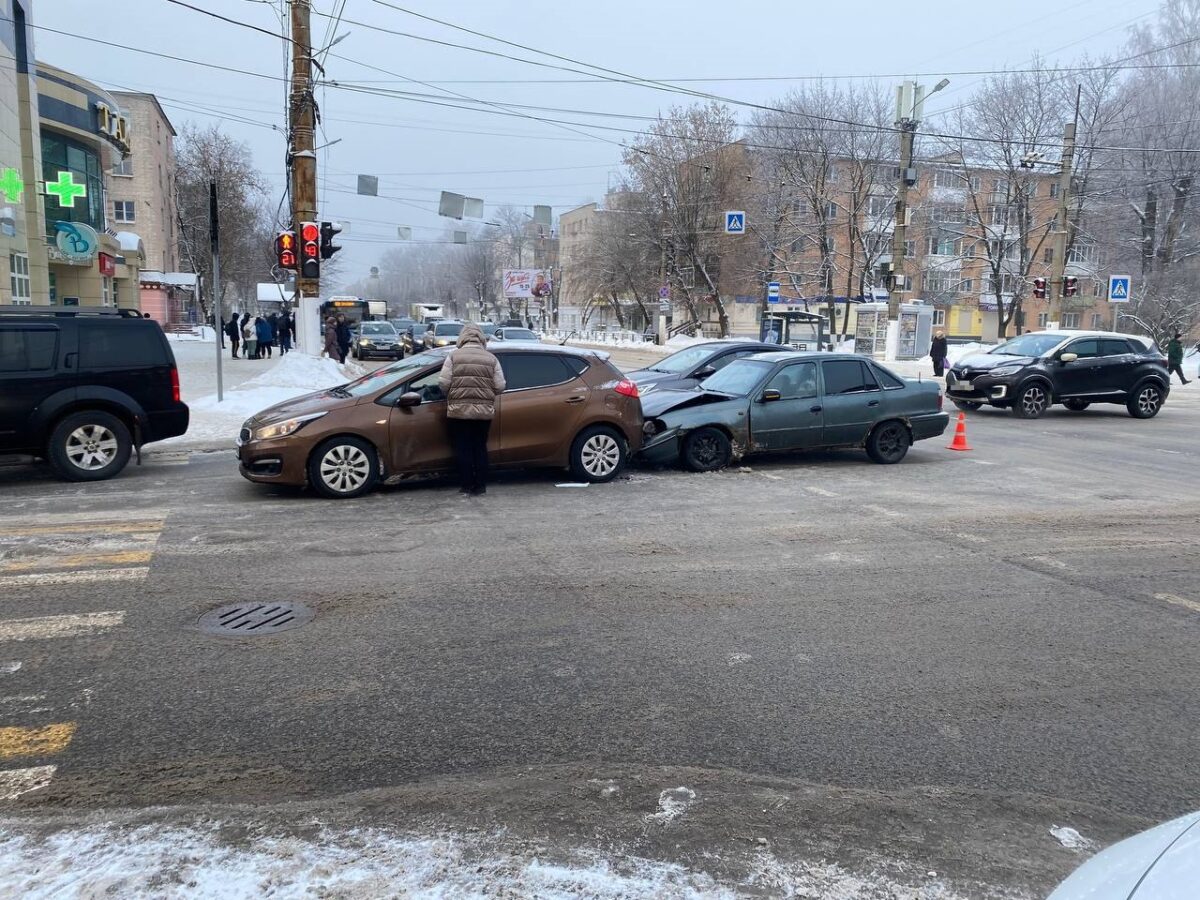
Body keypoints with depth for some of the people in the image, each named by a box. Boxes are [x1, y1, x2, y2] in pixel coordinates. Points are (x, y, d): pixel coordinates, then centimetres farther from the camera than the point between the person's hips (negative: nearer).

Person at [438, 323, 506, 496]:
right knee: (480, 448, 12)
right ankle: (480, 486, 15)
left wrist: (453, 395, 12)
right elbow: (500, 386, -1)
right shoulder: (491, 358, 2)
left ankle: (466, 485, 9)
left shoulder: (453, 357, -2)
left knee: (463, 449, 7)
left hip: (458, 411, -2)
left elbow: (443, 383, -8)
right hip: (484, 411, 2)